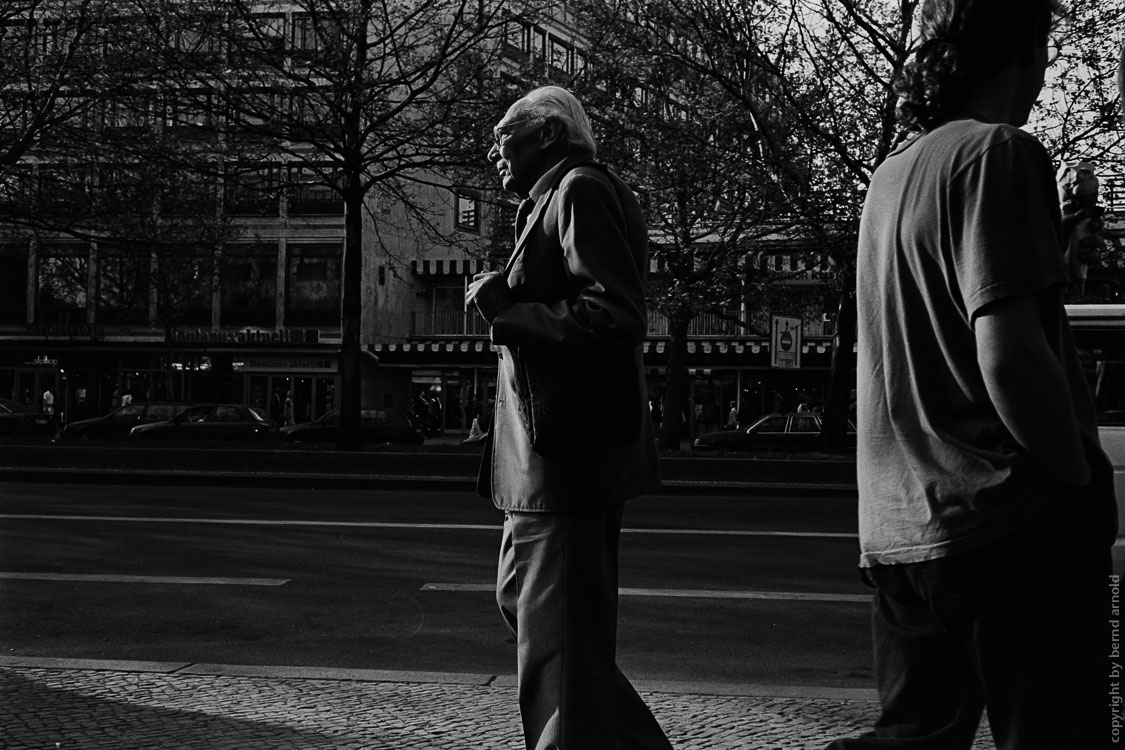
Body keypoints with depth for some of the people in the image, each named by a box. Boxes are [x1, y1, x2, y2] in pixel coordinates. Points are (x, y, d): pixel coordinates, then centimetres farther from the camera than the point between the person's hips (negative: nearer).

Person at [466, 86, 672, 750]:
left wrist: (507, 314, -14)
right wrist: (505, 301, 7)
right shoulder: (555, 201, 23)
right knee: (523, 598, 18)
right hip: (556, 451, 11)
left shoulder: (581, 190, -9)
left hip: (570, 458, -11)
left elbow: (616, 316, -21)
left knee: (556, 639, -6)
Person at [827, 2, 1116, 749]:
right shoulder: (998, 154, -12)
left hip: (899, 531, 8)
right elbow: (1009, 358, -21)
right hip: (1010, 523, -8)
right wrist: (1084, 479, -8)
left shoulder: (891, 173, 14)